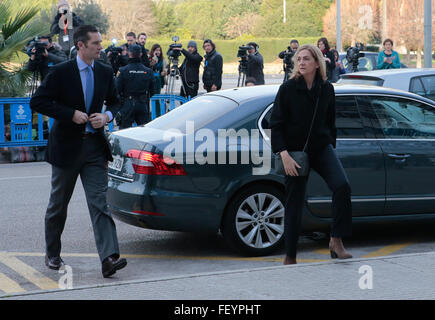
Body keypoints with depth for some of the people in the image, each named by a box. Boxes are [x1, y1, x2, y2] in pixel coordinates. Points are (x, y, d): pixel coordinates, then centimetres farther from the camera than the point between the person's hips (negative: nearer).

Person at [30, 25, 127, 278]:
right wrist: (71, 114, -18)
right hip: (67, 146, -2)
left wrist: (107, 116, -5)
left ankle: (109, 258, -16)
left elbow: (115, 101, 18)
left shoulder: (105, 72, 4)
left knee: (100, 202, -8)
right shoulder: (61, 72, -9)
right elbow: (38, 102, -10)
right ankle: (52, 254, 29)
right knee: (59, 204, 12)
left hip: (95, 146, 2)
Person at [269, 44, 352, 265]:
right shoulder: (287, 89, -6)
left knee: (342, 186, -21)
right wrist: (284, 155, -16)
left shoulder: (326, 89, 3)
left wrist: (331, 147, 14)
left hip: (322, 148, 3)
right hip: (295, 151, -2)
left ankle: (336, 241, -13)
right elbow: (276, 125, -7)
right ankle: (290, 257, 12)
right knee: (294, 203, 1)